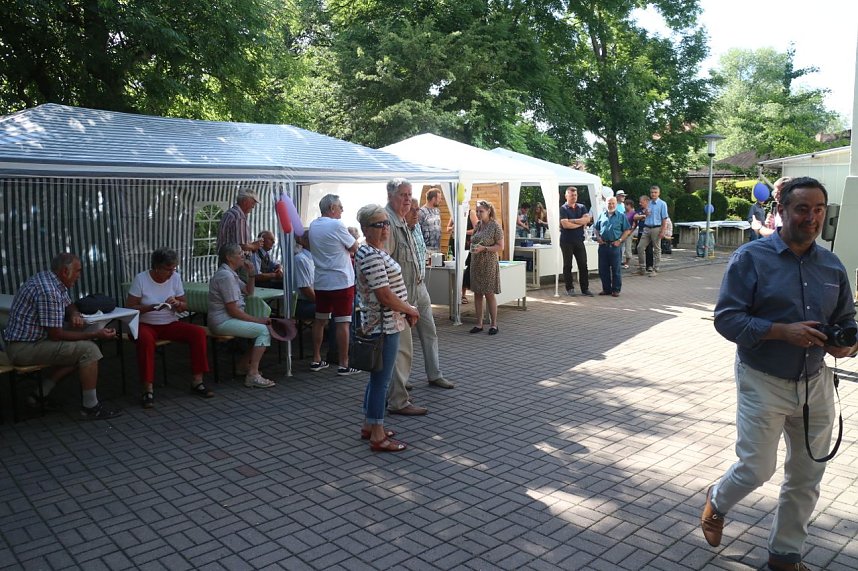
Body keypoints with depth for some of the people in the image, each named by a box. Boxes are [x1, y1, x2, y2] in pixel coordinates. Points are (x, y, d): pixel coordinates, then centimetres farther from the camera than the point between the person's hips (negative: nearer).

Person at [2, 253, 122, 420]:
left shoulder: (52, 281, 6)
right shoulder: (48, 291, -25)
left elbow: (68, 305, 21)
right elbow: (56, 335, -23)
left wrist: (74, 314, -4)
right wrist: (95, 334, -19)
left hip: (31, 340, 10)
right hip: (24, 348, -10)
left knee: (80, 348, 17)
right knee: (89, 350, -17)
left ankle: (41, 394, 17)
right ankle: (91, 407, -9)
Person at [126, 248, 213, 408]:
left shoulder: (175, 277, 2)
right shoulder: (141, 279, -8)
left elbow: (184, 307, 8)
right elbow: (129, 307, -10)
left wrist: (177, 304, -16)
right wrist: (152, 307, -25)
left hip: (170, 324, 4)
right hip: (146, 324, -3)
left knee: (199, 332, -22)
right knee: (145, 339, -39)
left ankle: (197, 381, -16)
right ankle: (148, 389, -32)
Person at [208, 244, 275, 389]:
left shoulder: (231, 274, 15)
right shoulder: (225, 276, -17)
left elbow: (249, 292, 26)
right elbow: (233, 310, -20)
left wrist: (251, 274, 9)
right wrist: (257, 320, -14)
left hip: (228, 319, 10)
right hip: (223, 322, -10)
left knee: (264, 327, 7)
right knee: (264, 330, -18)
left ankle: (244, 364, 16)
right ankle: (253, 375, -20)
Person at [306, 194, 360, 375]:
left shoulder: (312, 226, 9)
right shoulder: (337, 226, -14)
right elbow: (354, 248, -6)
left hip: (320, 282, 7)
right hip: (341, 281, -7)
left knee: (320, 320, 14)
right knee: (343, 323, -2)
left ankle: (316, 360, 21)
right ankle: (343, 364, 1)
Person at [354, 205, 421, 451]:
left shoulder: (376, 252, 13)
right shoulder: (372, 256, -20)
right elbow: (384, 295, -23)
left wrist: (407, 310, 9)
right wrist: (411, 310, -9)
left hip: (384, 325, 11)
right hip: (384, 326, -11)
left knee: (377, 377, 18)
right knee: (381, 380, -3)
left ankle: (369, 426, 30)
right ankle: (377, 437, 6)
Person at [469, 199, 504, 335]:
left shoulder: (495, 226, -9)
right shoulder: (478, 225, 9)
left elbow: (500, 247, -11)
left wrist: (483, 248, -21)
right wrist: (473, 247, 5)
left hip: (489, 264, -6)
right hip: (476, 263, 6)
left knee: (489, 294, 0)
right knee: (477, 294, 8)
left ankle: (494, 324, 10)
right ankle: (479, 323, 16)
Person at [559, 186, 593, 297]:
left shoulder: (582, 207, 10)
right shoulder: (563, 209, -4)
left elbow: (587, 219, -6)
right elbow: (565, 224, -17)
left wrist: (572, 220, -11)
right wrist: (580, 223, -7)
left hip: (579, 240, 4)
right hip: (566, 241, -4)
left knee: (583, 265, 4)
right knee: (567, 265, 3)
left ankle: (585, 289, 10)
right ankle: (569, 289, 11)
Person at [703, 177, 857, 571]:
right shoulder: (751, 257, -11)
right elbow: (726, 318, -16)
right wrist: (783, 331, -25)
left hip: (815, 384, 6)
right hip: (763, 384, -5)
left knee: (806, 478, 13)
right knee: (757, 469, 0)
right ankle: (717, 501, 34)